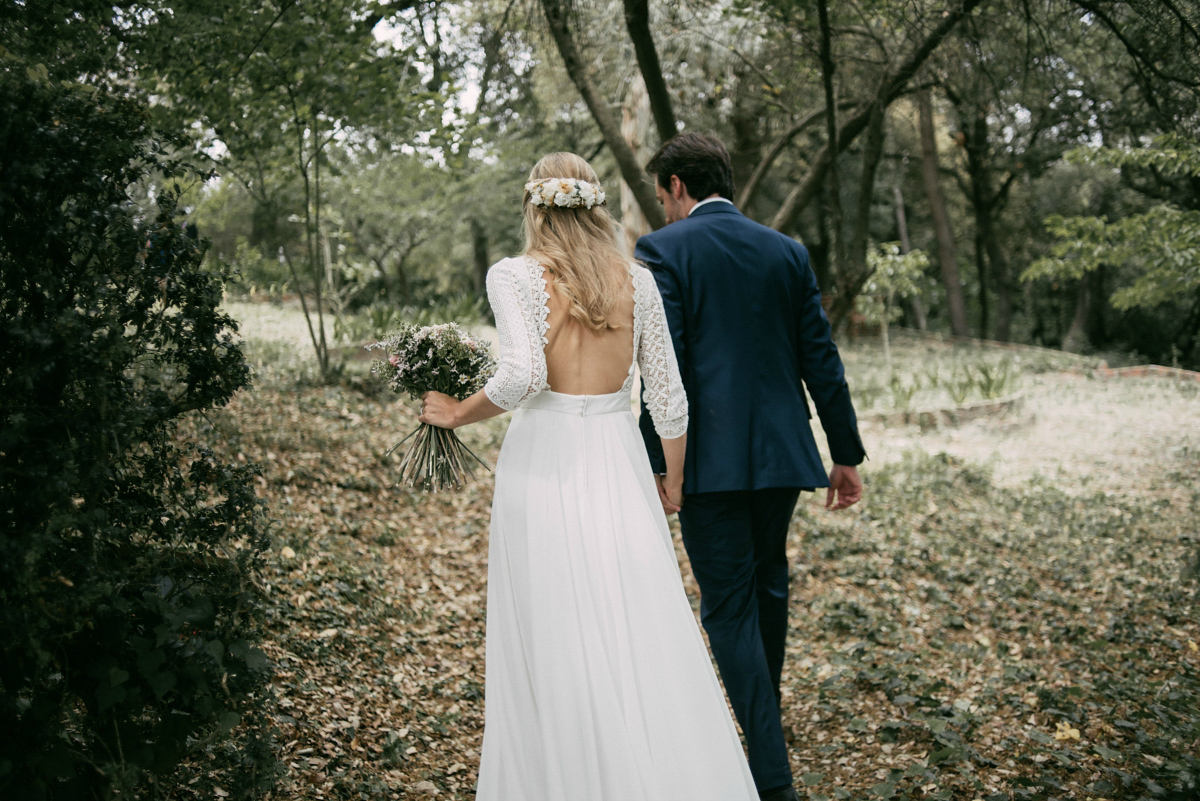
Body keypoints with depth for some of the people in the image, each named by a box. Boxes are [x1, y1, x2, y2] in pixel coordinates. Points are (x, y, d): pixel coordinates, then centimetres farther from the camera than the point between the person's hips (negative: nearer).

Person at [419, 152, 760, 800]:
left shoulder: (513, 277, -4)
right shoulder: (637, 280, 5)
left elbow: (522, 376, -19)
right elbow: (666, 395, 7)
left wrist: (458, 414, -2)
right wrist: (672, 480, 19)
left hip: (544, 458, -2)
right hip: (617, 456, 3)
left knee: (554, 638, 6)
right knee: (644, 630, 7)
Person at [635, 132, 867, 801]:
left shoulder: (663, 250, -6)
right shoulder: (787, 251, 9)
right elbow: (822, 361, 8)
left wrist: (659, 466, -12)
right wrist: (847, 454, 13)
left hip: (710, 458, -5)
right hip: (783, 451, 5)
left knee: (729, 608, 1)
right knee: (768, 588, 22)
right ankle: (763, 726, 39)